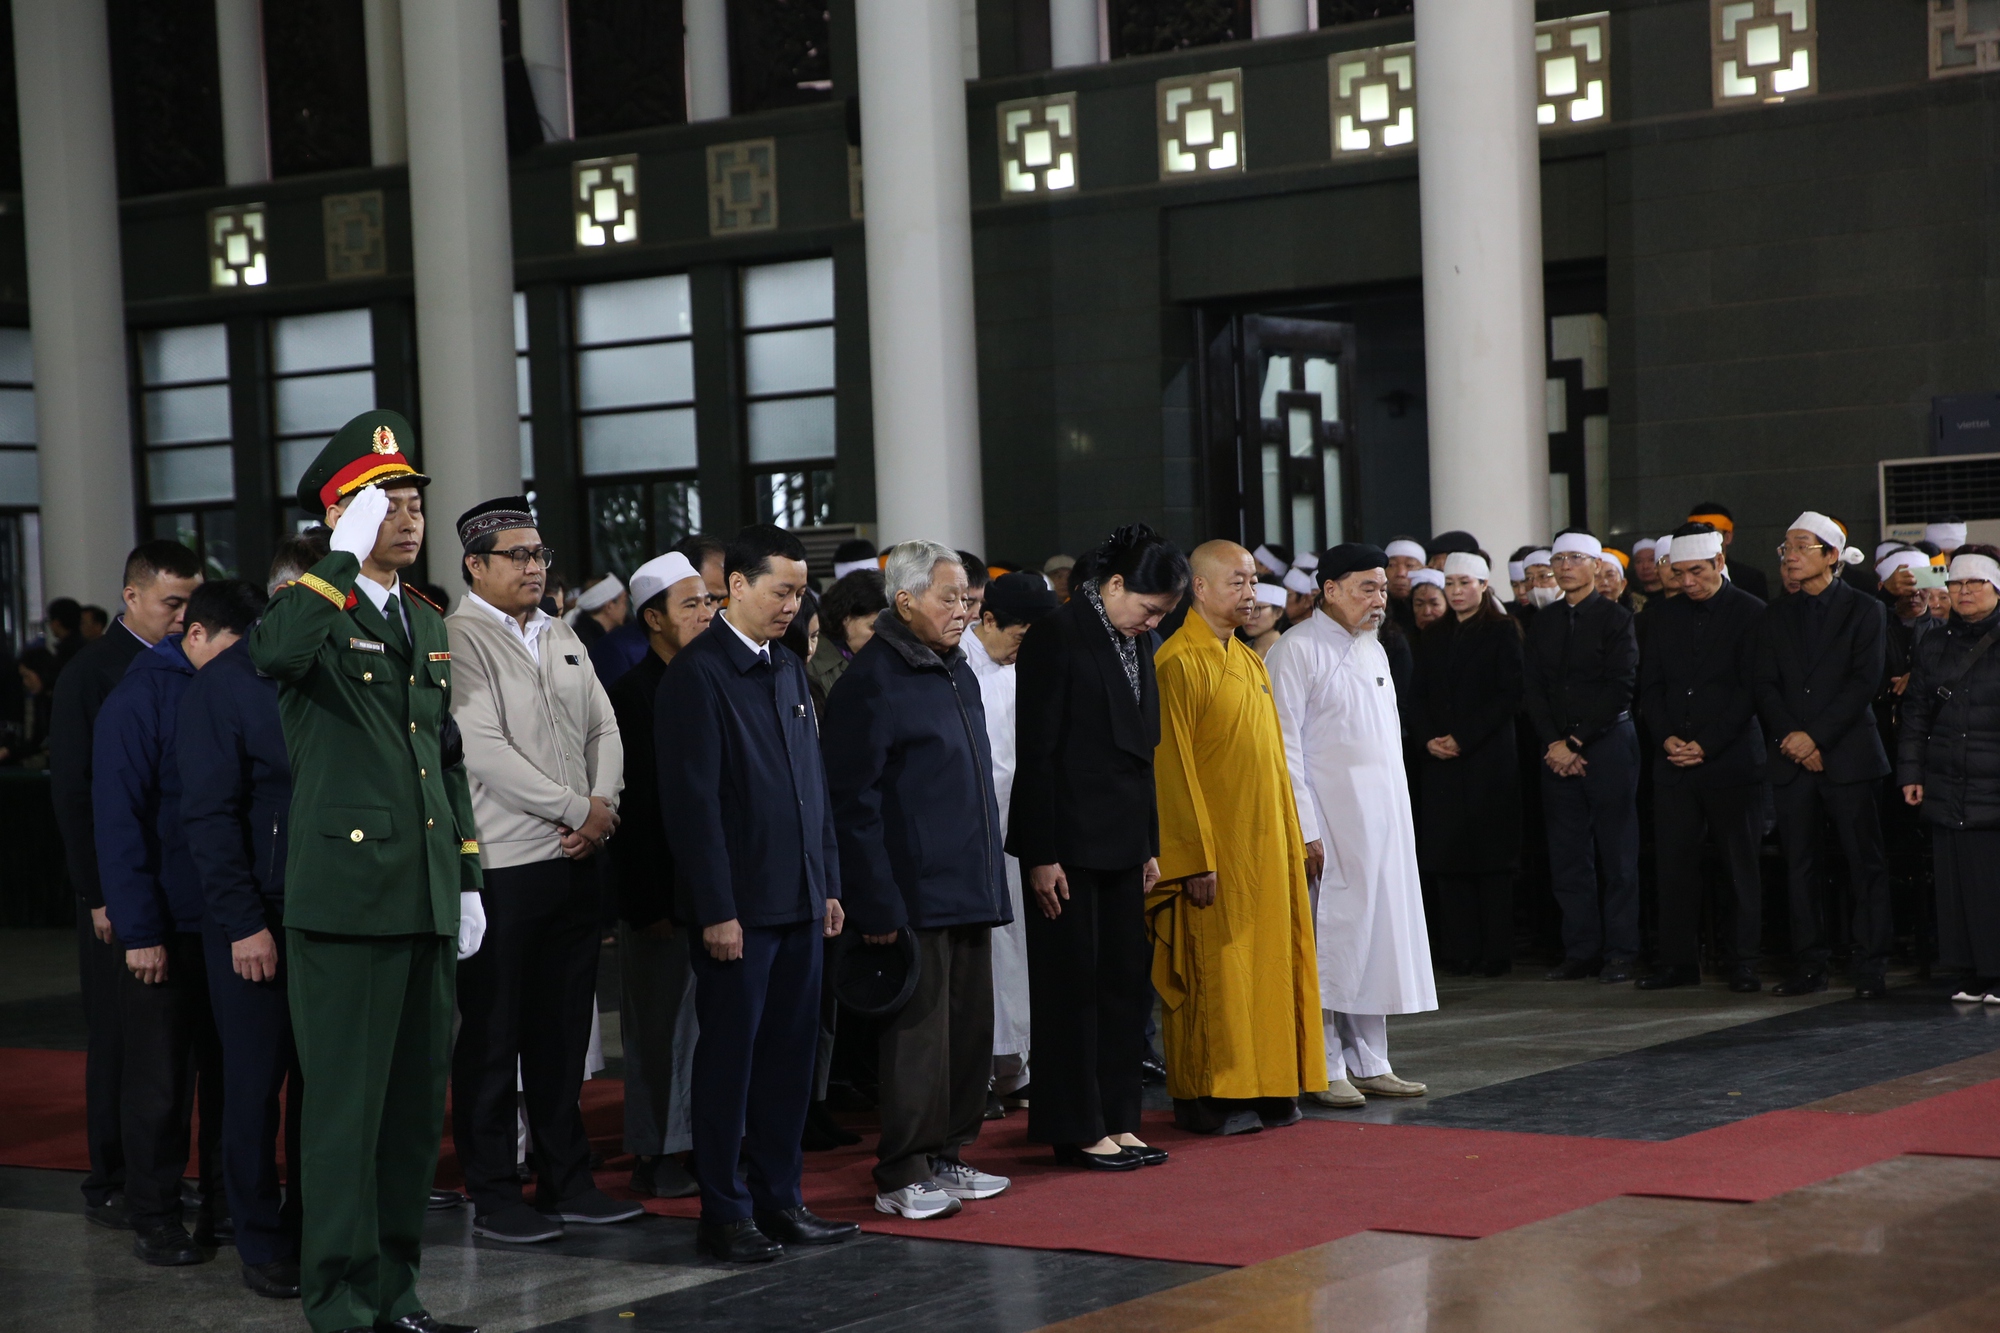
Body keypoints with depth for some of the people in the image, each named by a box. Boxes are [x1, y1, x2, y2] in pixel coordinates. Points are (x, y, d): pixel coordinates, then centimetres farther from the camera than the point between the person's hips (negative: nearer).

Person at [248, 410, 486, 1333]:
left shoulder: (425, 624, 18)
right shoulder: (317, 609, -4)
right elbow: (272, 653, -31)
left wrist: (467, 879, 17)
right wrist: (345, 556, -25)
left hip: (428, 905, 7)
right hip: (347, 895, -7)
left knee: (417, 1105, 12)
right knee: (346, 1107, -3)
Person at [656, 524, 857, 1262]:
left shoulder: (787, 667, 14)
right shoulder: (698, 673, -11)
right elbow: (691, 799, -14)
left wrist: (828, 883, 13)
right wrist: (716, 908, -17)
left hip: (798, 898, 7)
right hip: (738, 906, -7)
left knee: (790, 1054, 11)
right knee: (730, 1056, 1)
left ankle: (779, 1199, 19)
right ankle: (723, 1212, 9)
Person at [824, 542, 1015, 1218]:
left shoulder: (958, 673, 15)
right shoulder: (872, 681, -12)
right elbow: (855, 803, -16)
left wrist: (990, 881, 18)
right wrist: (878, 905, -19)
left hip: (969, 891, 9)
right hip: (915, 895, -9)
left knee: (970, 1029, 12)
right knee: (918, 1033, -5)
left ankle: (947, 1156, 22)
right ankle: (902, 1176, 2)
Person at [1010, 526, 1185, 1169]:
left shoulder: (1136, 643, 11)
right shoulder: (1057, 636, -12)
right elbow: (1035, 752, -14)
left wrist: (1149, 845, 15)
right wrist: (1042, 855, -16)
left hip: (1122, 843, 8)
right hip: (1070, 842, -8)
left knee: (1126, 982, 10)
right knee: (1073, 984, 0)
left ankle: (1115, 1120, 19)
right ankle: (1077, 1130, 7)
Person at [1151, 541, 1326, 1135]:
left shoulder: (1251, 662, 15)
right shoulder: (1179, 662, -11)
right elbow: (1173, 766, -14)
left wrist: (1292, 839, 14)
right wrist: (1197, 858, -17)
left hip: (1266, 844, 8)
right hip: (1215, 847, -8)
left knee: (1267, 962, 9)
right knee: (1214, 970, -3)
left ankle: (1267, 1086, 15)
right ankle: (1206, 1098, 3)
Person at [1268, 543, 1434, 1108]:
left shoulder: (1373, 650, 16)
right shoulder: (1297, 651, -9)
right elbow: (1285, 746, -13)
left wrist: (1399, 817, 15)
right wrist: (1305, 829, -17)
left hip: (1383, 822, 8)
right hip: (1331, 823, -8)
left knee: (1378, 934, 9)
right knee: (1331, 940, -5)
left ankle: (1368, 1063, 16)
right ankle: (1324, 1070, 1)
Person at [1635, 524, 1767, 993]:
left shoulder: (1750, 613, -2)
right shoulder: (1664, 615, 13)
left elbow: (1751, 689, -6)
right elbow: (1650, 683, 13)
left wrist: (1707, 744, -12)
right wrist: (1666, 738, -3)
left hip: (1731, 758, -4)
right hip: (1673, 760, 4)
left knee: (1740, 862, 0)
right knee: (1674, 861, 1)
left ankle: (1742, 963, 6)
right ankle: (1678, 961, 8)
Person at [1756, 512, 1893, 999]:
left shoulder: (1864, 610, 2)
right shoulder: (1778, 614, 14)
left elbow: (1865, 682, -6)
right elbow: (1766, 684, 8)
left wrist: (1815, 735, -13)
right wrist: (1790, 737, -8)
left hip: (1847, 753, -4)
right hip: (1791, 756, 4)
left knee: (1865, 862, -3)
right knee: (1800, 864, 4)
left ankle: (1871, 969, 0)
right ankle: (1809, 966, 9)